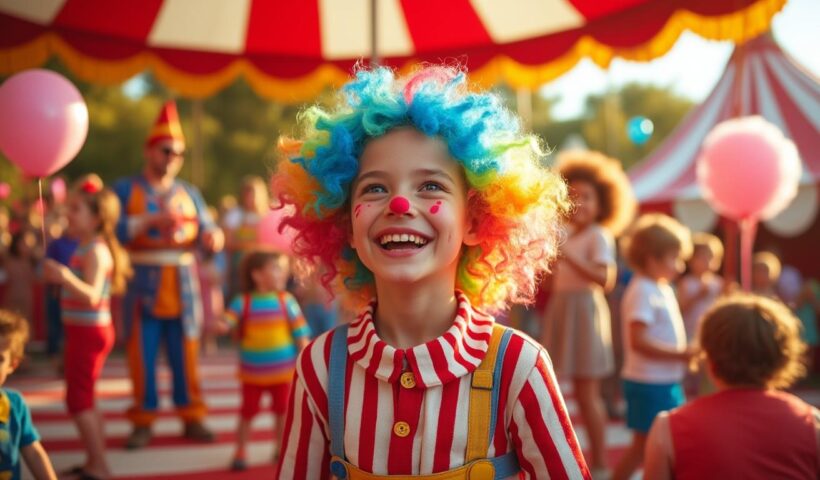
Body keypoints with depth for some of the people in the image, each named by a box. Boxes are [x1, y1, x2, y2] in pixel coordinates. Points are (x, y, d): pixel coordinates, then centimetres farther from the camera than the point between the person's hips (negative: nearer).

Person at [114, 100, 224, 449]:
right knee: (142, 354, 1)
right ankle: (142, 421, 13)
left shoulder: (189, 193, 13)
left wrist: (213, 237, -17)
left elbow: (206, 231, 6)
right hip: (143, 286, -2)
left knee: (186, 353, 6)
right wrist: (152, 220, -19)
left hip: (183, 286, 2)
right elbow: (114, 230, -8)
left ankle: (192, 418, 16)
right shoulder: (126, 189, 5)